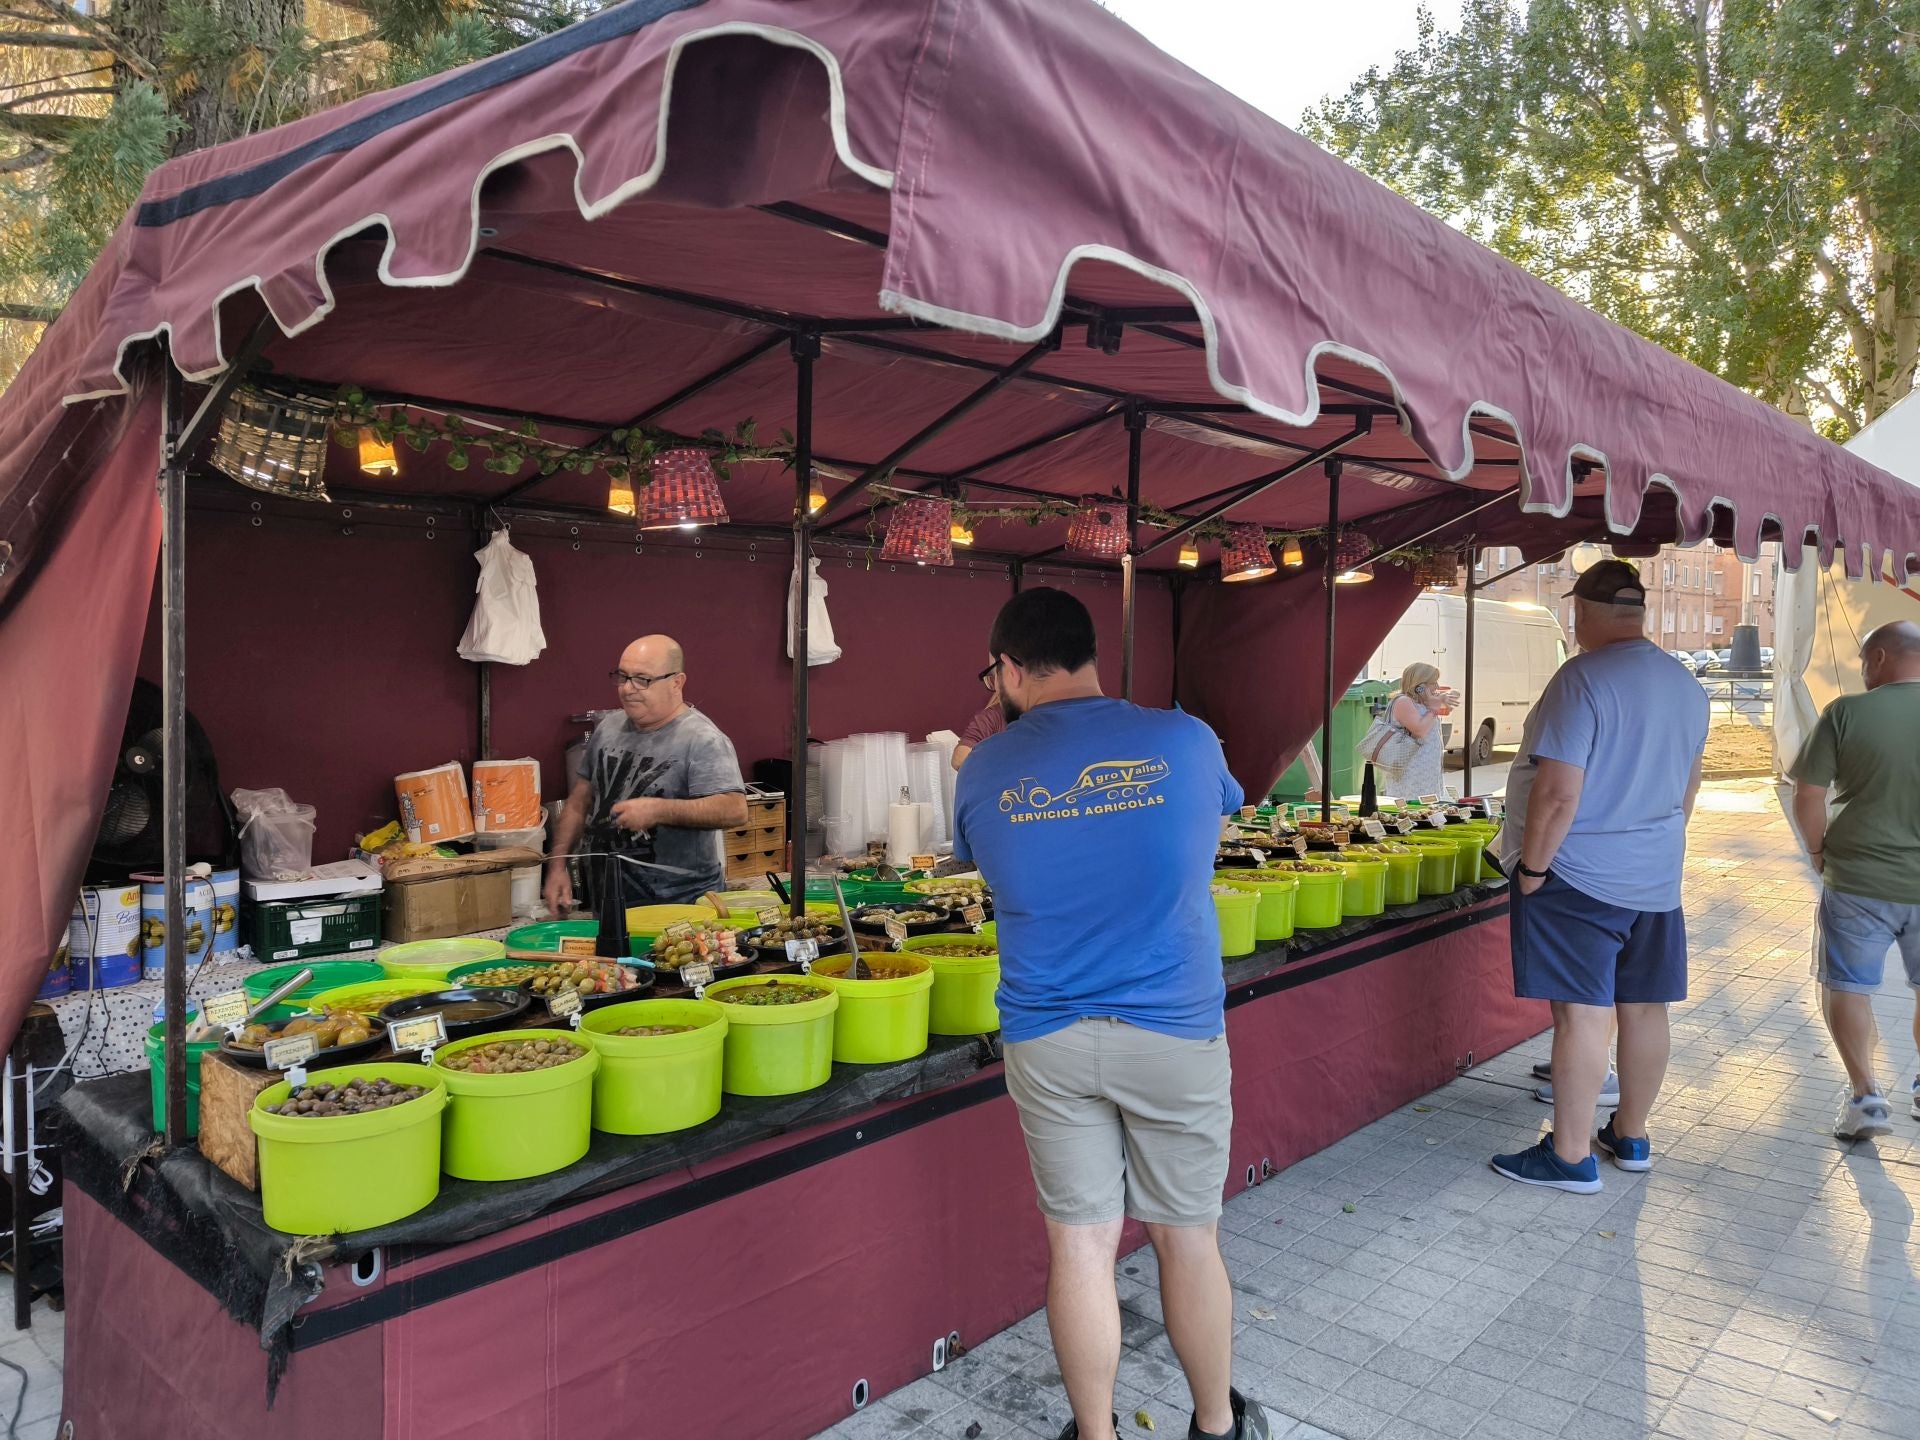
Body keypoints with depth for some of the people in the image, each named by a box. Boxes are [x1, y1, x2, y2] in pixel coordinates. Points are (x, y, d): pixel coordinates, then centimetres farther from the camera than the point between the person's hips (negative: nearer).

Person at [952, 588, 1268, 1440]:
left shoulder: (984, 771, -4)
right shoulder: (1184, 743, -6)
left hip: (1045, 1042, 1)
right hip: (1173, 1034, 0)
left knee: (1078, 1243, 12)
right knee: (1187, 1238, 15)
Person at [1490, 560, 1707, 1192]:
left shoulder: (1584, 677, -18)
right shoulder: (1686, 685, 9)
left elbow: (1558, 791, -23)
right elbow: (1688, 783, 19)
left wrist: (1532, 864, -13)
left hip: (1581, 877, -8)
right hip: (1657, 876, 8)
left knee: (1582, 1013, -3)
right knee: (1643, 1007, 14)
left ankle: (1570, 1156, 5)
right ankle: (1631, 1136, 28)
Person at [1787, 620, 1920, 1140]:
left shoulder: (1846, 713, -12)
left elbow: (1807, 796, -11)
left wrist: (1818, 849, 4)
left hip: (1858, 880, -3)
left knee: (1846, 985, 12)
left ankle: (1865, 1095, 10)